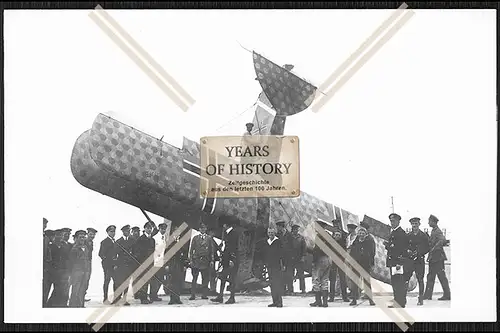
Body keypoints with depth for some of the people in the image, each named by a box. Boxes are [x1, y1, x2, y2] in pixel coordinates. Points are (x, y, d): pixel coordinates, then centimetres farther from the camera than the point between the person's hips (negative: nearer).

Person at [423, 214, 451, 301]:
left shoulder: (438, 231, -14)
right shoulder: (433, 231, 15)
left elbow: (442, 240, -31)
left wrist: (434, 248, -30)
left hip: (438, 257, -10)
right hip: (433, 258, 10)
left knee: (442, 276, -4)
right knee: (430, 276, 9)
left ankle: (447, 295, 2)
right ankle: (428, 295, 12)